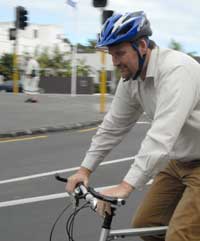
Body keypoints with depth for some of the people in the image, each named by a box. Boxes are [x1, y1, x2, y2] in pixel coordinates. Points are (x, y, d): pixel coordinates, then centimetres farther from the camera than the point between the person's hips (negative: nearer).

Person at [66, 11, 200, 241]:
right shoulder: (131, 79, -2)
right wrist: (85, 170, 3)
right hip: (178, 161, 8)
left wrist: (126, 186, -40)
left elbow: (163, 135, -37)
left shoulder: (175, 69, -28)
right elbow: (112, 126, 6)